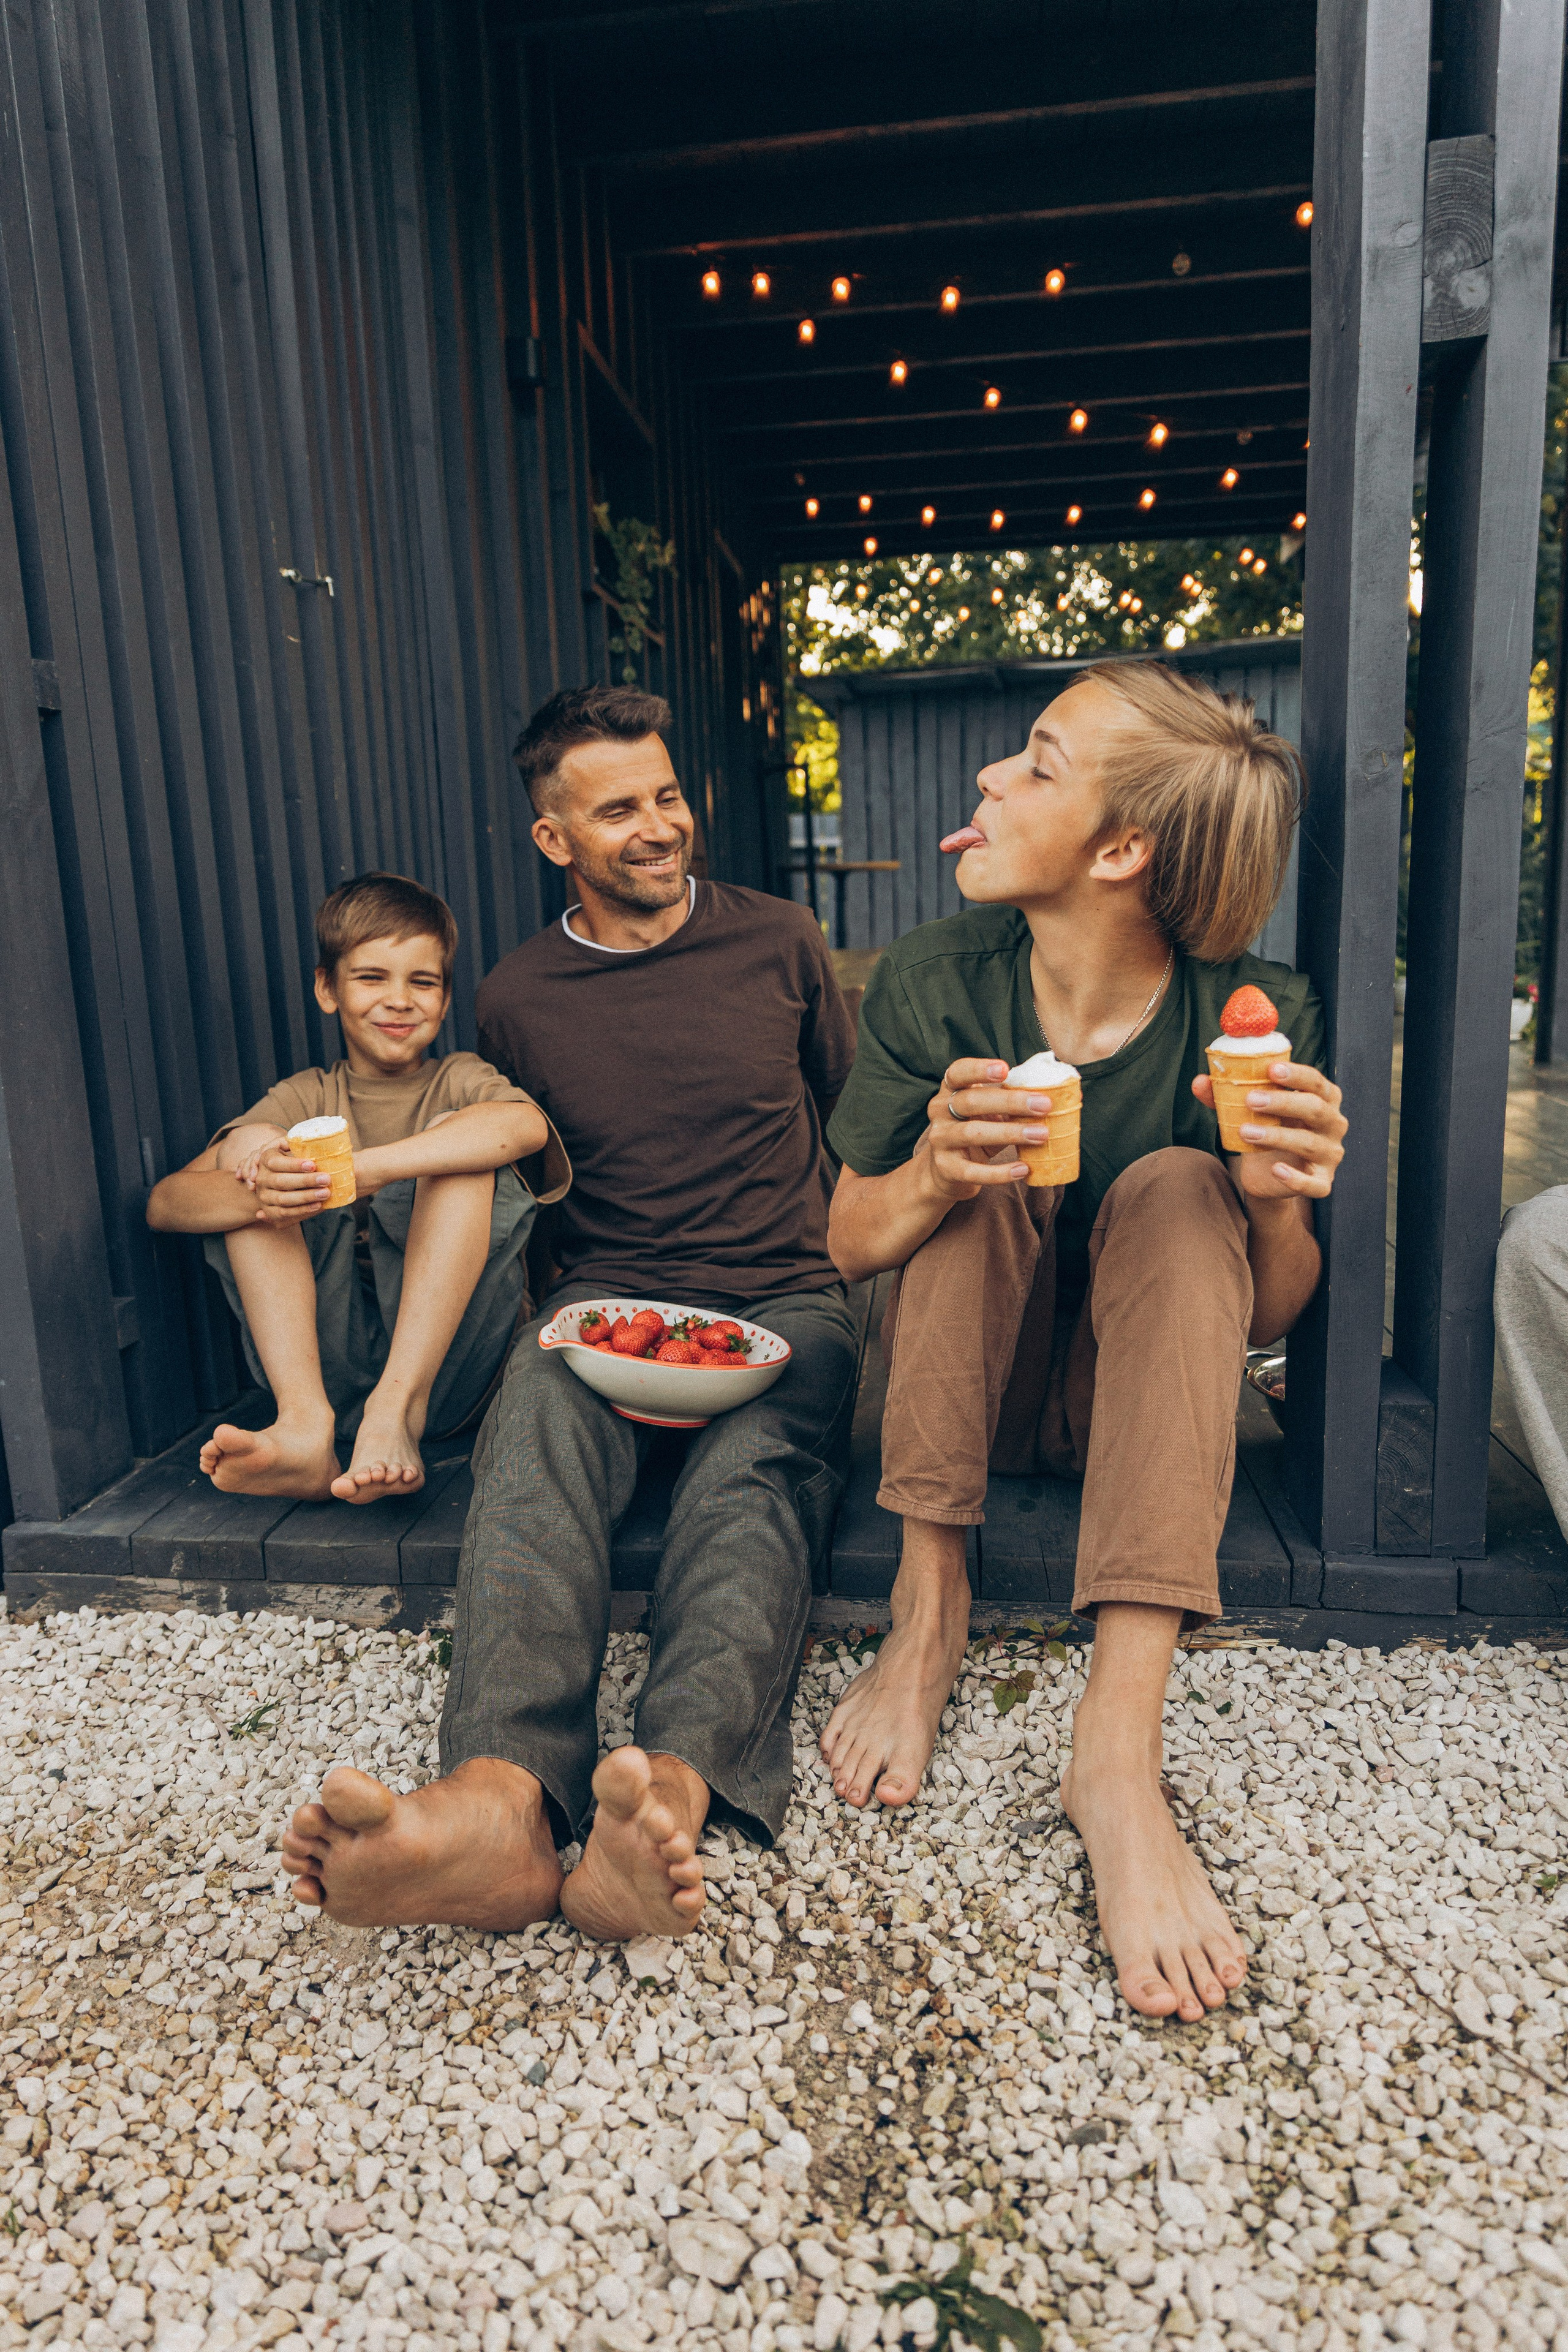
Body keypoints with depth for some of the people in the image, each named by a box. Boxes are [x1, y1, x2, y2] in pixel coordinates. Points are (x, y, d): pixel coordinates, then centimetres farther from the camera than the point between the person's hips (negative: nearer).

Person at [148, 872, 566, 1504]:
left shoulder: (460, 1082, 8)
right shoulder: (306, 1099, 13)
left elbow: (527, 1125, -21)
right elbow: (164, 1204, -3)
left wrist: (354, 1171, -32)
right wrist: (266, 1197, -26)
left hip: (449, 1358, -2)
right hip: (320, 1364, 2)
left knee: (456, 1142, -17)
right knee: (252, 1141, -11)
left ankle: (398, 1410, -29)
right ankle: (305, 1423, -27)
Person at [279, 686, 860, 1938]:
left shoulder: (781, 943, 9)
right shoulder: (517, 999, 11)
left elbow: (854, 1115, 21)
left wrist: (840, 1264, 10)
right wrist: (578, 1299, 6)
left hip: (783, 1303, 0)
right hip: (606, 1305, 1)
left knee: (753, 1471, -36)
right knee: (535, 1428, -36)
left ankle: (673, 1789, -59)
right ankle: (501, 1800, -56)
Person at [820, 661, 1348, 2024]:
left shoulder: (1259, 1018, -16)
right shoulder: (937, 986, -13)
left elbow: (1267, 1321, -8)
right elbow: (848, 1245, -8)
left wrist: (1276, 1207, -32)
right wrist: (931, 1172, -31)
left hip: (1137, 1394, 0)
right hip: (959, 1387, 1)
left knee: (1176, 1188, -28)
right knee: (982, 1168, -25)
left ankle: (1119, 1748, -38)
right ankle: (930, 1613, -21)